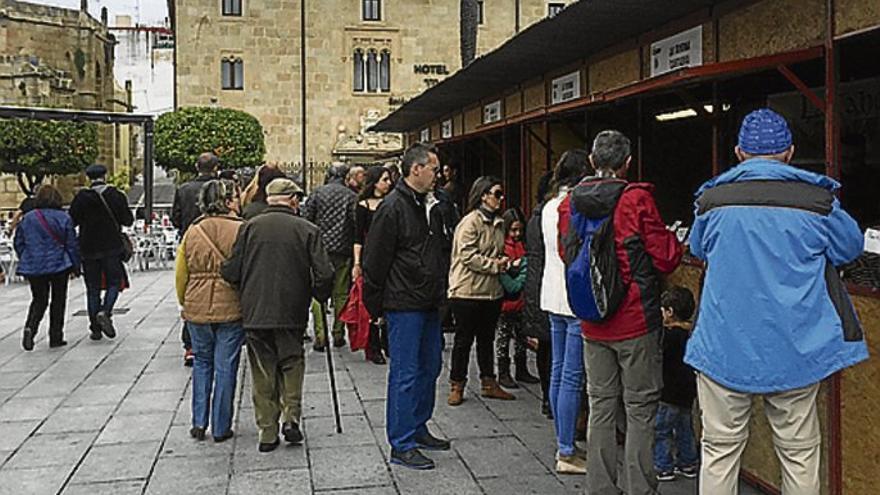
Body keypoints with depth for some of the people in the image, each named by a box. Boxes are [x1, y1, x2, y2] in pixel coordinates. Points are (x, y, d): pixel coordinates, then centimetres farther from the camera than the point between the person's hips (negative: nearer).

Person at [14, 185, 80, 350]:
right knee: (58, 300, 10)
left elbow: (18, 243, 8)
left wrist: (26, 262, 21)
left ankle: (30, 327, -10)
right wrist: (75, 266, 5)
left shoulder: (27, 218, 1)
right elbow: (72, 245, -5)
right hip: (58, 266, -3)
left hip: (32, 267, 3)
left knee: (38, 300, 15)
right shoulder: (63, 218, -7)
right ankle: (56, 337, 10)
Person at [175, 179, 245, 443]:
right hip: (231, 309, -3)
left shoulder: (192, 232, 3)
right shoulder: (241, 231, -9)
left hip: (197, 309, 4)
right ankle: (221, 428, 12)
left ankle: (199, 423, 17)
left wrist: (184, 303, 21)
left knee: (202, 363, 19)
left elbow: (180, 274, 8)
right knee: (225, 367, 6)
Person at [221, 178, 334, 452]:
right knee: (292, 363, 18)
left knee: (263, 373, 10)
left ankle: (267, 432, 13)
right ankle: (291, 417, 5)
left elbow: (230, 272, -4)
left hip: (254, 314, 1)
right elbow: (324, 275, -10)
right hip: (292, 313, -1)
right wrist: (319, 296, 10)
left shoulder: (250, 227, -2)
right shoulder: (307, 230, -5)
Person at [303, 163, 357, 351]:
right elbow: (357, 224, -4)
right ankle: (338, 334, 15)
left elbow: (306, 220, 0)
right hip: (343, 252, 0)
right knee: (341, 294, 10)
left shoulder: (317, 193, 2)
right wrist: (356, 255, 4)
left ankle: (320, 336, -5)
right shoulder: (352, 196, 0)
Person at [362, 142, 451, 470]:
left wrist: (439, 294, 18)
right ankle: (401, 446, 6)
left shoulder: (426, 204, 14)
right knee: (405, 374, -3)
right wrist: (375, 305, -11)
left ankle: (418, 429, 30)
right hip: (404, 305, -9)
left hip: (428, 305, 9)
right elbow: (375, 261, -15)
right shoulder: (393, 208, -15)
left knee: (429, 369, 16)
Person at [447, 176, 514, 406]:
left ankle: (489, 384, 25)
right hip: (468, 291, -8)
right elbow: (467, 256, -20)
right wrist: (494, 265, -16)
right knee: (464, 339, 3)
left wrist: (503, 262, 4)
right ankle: (456, 385, 14)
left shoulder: (498, 223, 12)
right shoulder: (470, 222, -13)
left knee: (487, 338, 15)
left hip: (492, 291, 8)